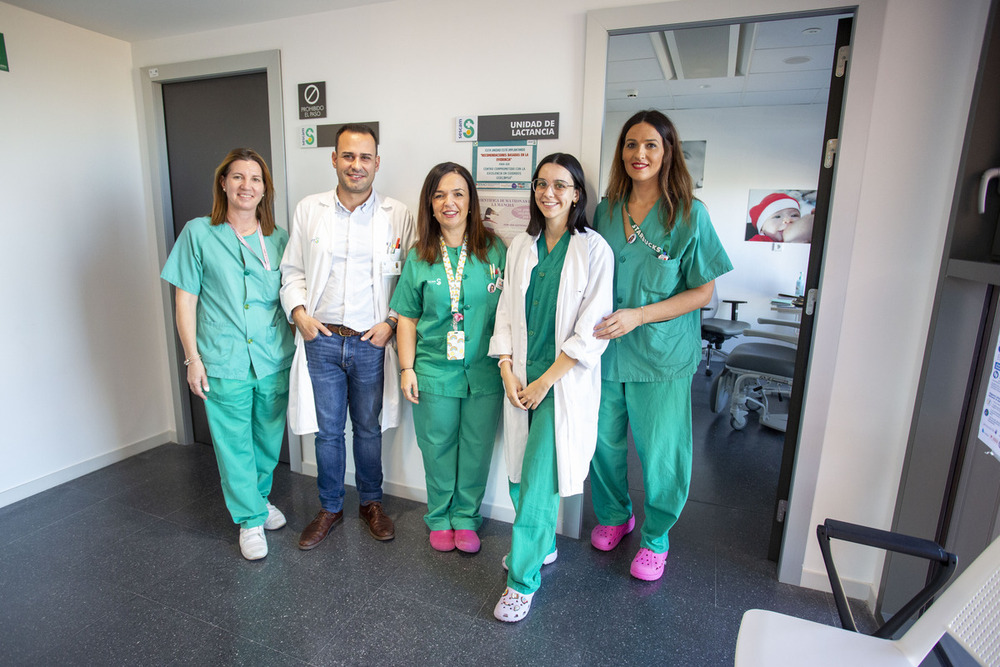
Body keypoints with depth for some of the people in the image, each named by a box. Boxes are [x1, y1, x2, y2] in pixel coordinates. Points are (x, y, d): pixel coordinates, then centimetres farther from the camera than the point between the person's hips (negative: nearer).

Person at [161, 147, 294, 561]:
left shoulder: (277, 239, 5)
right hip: (223, 363, -2)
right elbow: (185, 299, -1)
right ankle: (250, 520, 26)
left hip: (274, 360, 3)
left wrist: (296, 350, 6)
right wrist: (193, 358, -5)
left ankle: (259, 497, 41)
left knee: (269, 440, 16)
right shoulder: (198, 233, -2)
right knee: (234, 445, 7)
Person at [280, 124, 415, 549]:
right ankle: (330, 508, 33)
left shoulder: (397, 215, -1)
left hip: (371, 342, -1)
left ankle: (371, 503, 35)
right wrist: (298, 311, -5)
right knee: (327, 431, 12)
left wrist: (391, 321, -9)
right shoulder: (309, 210, 4)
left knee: (368, 429, 14)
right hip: (321, 340, 1)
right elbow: (292, 270, 10)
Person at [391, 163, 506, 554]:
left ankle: (466, 518, 33)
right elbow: (407, 318, 5)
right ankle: (440, 518, 35)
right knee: (438, 449, 13)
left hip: (484, 373, 0)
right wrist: (406, 368, 0)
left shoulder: (495, 250, -1)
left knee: (476, 449, 11)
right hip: (434, 371, 1)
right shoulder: (419, 258, 2)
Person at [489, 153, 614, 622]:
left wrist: (545, 381, -11)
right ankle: (544, 545, 37)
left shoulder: (594, 250, -7)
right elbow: (506, 312, 9)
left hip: (564, 381, -5)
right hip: (521, 376, 5)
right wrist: (508, 371, -2)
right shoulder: (521, 247, 8)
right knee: (520, 472, 12)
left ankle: (524, 578, 14)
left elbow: (592, 328, -11)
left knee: (539, 480, -4)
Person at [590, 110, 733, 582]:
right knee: (603, 442, 14)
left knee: (659, 452, 7)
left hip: (661, 353, -3)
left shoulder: (689, 214, -6)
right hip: (605, 349, 4)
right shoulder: (606, 211, 6)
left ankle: (656, 537, 32)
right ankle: (615, 515, 41)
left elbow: (702, 292, -7)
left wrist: (638, 315, -18)